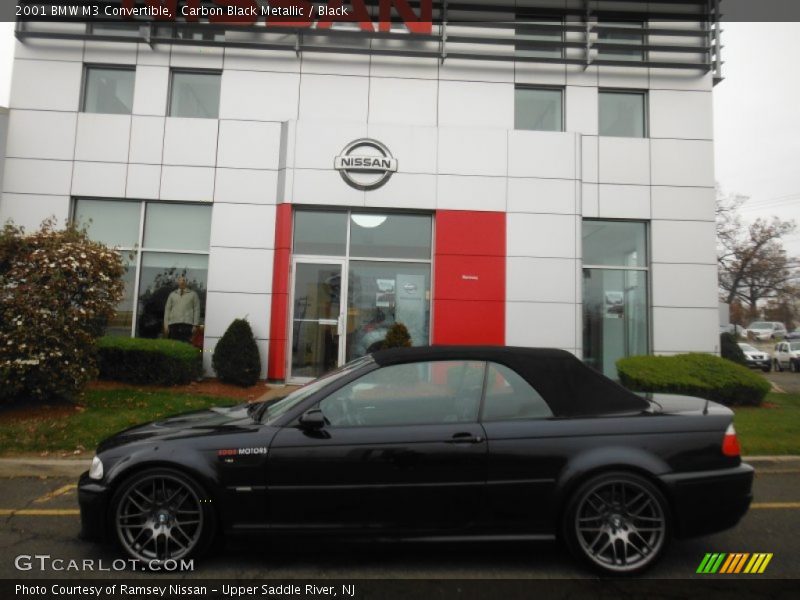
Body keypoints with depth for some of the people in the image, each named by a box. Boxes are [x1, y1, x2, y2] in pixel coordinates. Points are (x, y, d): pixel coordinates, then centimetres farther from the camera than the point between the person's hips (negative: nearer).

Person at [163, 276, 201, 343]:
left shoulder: (193, 294, 12)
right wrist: (166, 325, 5)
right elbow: (167, 309, 15)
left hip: (187, 324, -2)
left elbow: (196, 310, 6)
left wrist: (195, 325, -3)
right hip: (173, 324, 3)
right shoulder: (172, 294, 19)